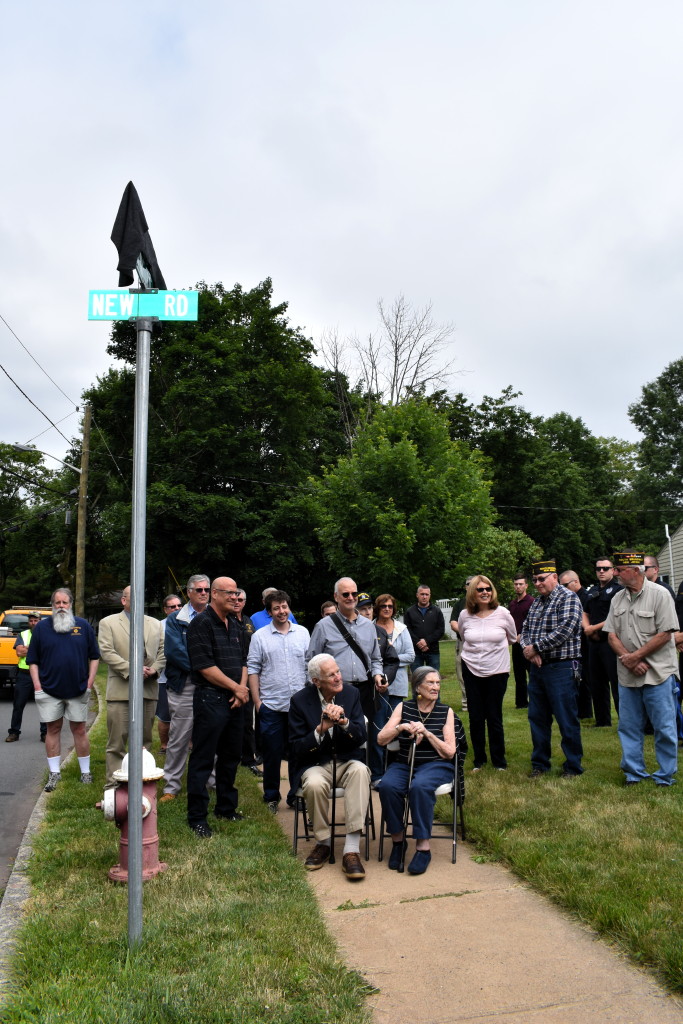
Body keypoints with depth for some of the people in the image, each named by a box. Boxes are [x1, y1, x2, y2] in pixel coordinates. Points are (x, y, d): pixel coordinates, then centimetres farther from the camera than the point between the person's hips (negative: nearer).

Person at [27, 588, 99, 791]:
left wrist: (89, 683, -2)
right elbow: (33, 661, 2)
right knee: (53, 729, 8)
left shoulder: (84, 626, 2)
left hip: (78, 690, 0)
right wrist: (37, 687, -6)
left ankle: (85, 772, 16)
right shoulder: (41, 627, 2)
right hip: (49, 691, 0)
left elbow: (94, 657, 5)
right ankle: (54, 773, 19)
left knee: (79, 730, 6)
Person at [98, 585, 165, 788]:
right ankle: (113, 785, 6)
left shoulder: (155, 624, 14)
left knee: (144, 740, 10)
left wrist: (154, 669, -7)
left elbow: (163, 651, 12)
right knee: (117, 742, -1)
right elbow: (107, 653, -8)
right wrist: (132, 670, -15)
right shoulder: (108, 623, 2)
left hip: (149, 690, 4)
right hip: (121, 691, -4)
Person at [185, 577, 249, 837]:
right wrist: (236, 688, -12)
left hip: (234, 700, 8)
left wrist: (243, 687, -1)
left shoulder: (235, 626, 14)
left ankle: (226, 808, 31)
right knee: (203, 759, 1)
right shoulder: (201, 623, -11)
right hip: (210, 698, -8)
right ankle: (197, 817, 12)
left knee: (231, 756, 16)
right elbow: (205, 666, -18)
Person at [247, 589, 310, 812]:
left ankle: (296, 795, 23)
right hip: (271, 705, -1)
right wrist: (256, 700, -4)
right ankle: (271, 797, 22)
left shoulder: (303, 633, 6)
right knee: (272, 753, 7)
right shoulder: (260, 636, 1)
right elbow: (253, 669, 1)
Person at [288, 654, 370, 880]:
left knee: (360, 771, -33)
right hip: (316, 764, -1)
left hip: (347, 760, 1)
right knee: (314, 784, -34)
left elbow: (361, 737, -4)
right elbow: (296, 749, -8)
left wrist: (344, 722, -25)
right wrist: (321, 729, -24)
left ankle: (351, 850, -29)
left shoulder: (351, 693, -1)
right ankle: (323, 842, -5)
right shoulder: (300, 700, -8)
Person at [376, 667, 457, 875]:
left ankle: (423, 848, -22)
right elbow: (381, 740, 0)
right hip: (404, 764, 2)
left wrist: (427, 733, -14)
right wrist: (401, 727, -16)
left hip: (436, 765, -2)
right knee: (387, 786, -29)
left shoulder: (446, 712, 5)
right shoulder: (403, 708, 7)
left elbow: (450, 752, -1)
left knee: (419, 787, -35)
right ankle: (397, 839, -8)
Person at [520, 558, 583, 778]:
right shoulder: (537, 601, 14)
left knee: (566, 720, 2)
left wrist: (536, 647, -15)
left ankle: (573, 766, 16)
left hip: (561, 669, -7)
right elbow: (526, 629, 13)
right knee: (537, 718, 13)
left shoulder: (568, 598, -9)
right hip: (537, 668, 8)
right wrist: (528, 648, -8)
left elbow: (565, 630, -20)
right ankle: (539, 763, 26)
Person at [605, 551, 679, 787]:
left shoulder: (659, 595, -9)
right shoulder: (618, 599, 8)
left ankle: (666, 776, 18)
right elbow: (612, 635, 7)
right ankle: (634, 772, 24)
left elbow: (665, 634, -13)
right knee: (628, 727, 11)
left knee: (664, 727, 3)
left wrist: (636, 656, -14)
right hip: (627, 674, 5)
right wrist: (627, 659, -10)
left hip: (658, 673, -5)